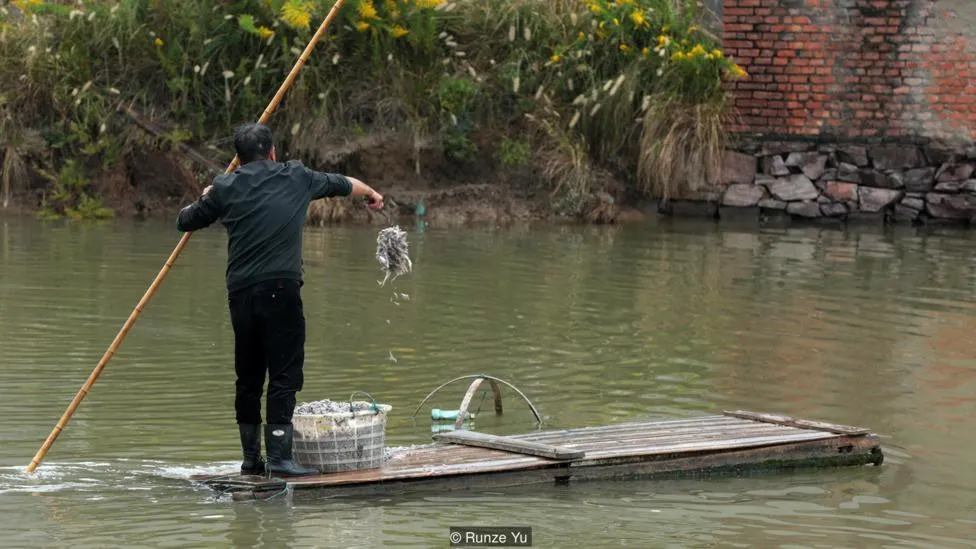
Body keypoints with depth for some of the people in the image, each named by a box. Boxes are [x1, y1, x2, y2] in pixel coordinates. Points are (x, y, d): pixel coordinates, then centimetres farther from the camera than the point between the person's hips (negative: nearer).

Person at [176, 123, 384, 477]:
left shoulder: (225, 188, 12)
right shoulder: (295, 178, 12)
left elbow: (185, 222, 22)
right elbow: (342, 184, 30)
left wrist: (206, 199, 43)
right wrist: (371, 194, 51)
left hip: (240, 292, 3)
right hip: (280, 288, -3)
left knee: (248, 377, 12)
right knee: (285, 374, -4)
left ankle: (251, 458, 19)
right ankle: (278, 456, -11)